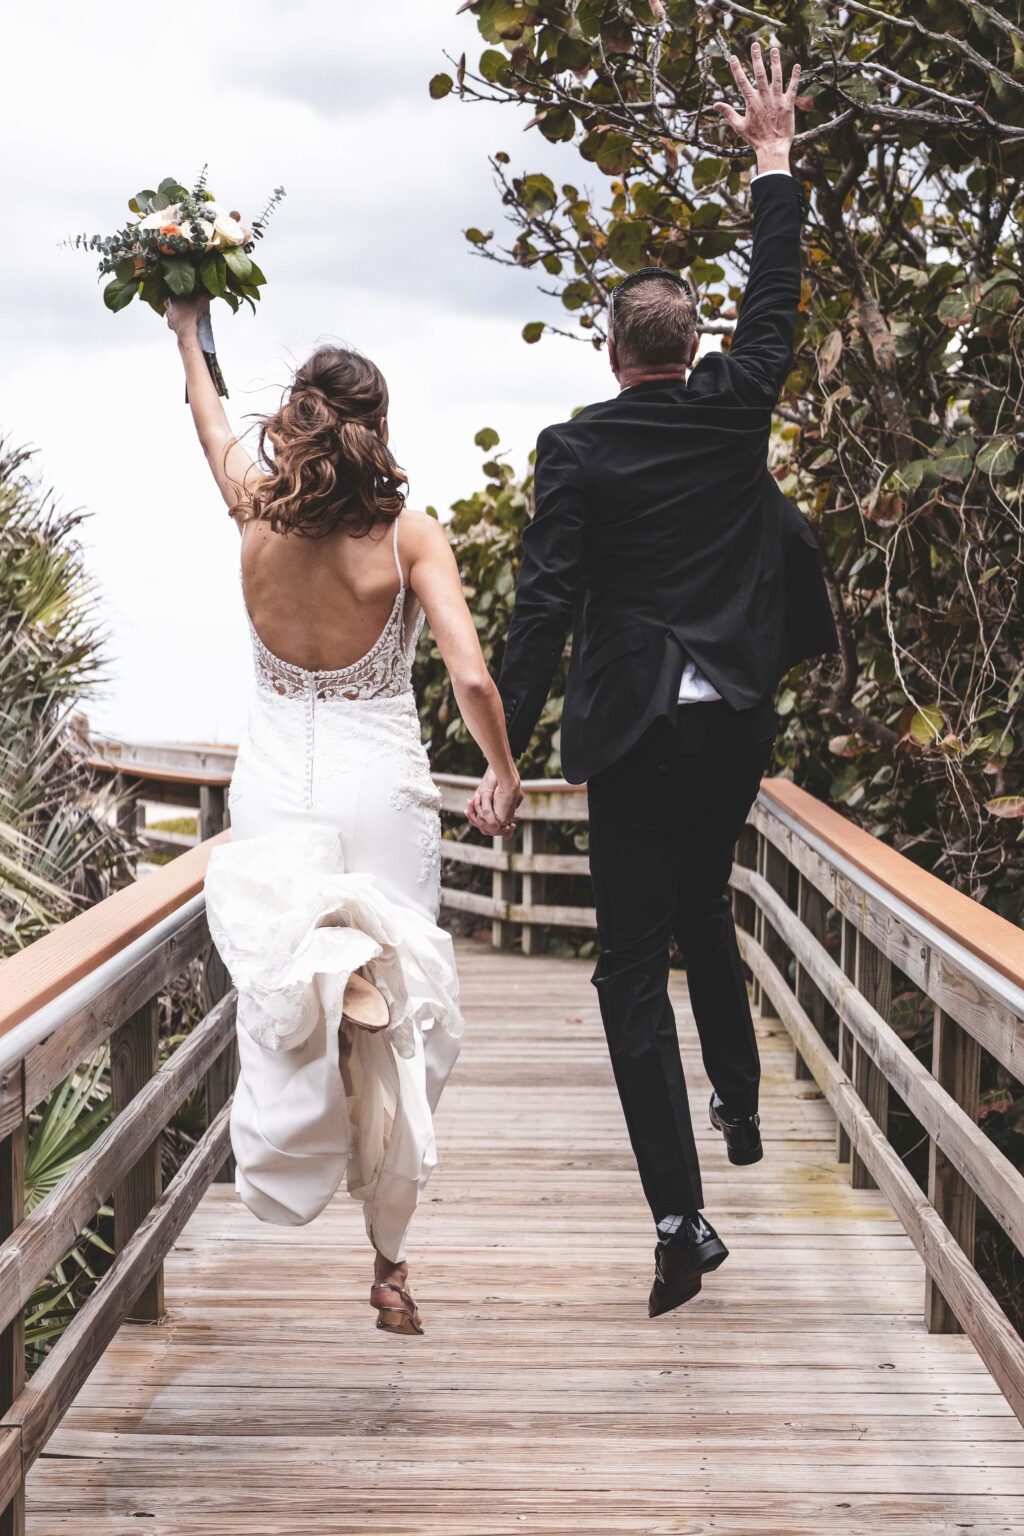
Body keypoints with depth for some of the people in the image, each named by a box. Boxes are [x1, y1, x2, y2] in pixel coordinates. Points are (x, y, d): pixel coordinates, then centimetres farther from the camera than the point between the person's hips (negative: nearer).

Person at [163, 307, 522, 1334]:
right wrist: (504, 774, 2)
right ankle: (389, 1261, 9)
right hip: (381, 791, -2)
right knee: (394, 1028, 6)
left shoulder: (257, 511, -2)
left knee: (279, 1001, -1)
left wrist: (189, 335, 39)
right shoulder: (410, 535, -10)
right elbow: (472, 681, -16)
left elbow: (209, 420, 19)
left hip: (275, 788, 2)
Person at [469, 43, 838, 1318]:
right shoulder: (734, 410, 1)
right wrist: (773, 160, 27)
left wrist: (506, 755, -12)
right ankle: (740, 1107, 41)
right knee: (704, 912, 28)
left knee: (634, 964, -2)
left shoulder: (577, 451, -8)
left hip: (636, 729, -5)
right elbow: (774, 302, 18)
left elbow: (544, 606, -13)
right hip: (738, 721, 5)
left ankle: (680, 1215, -9)